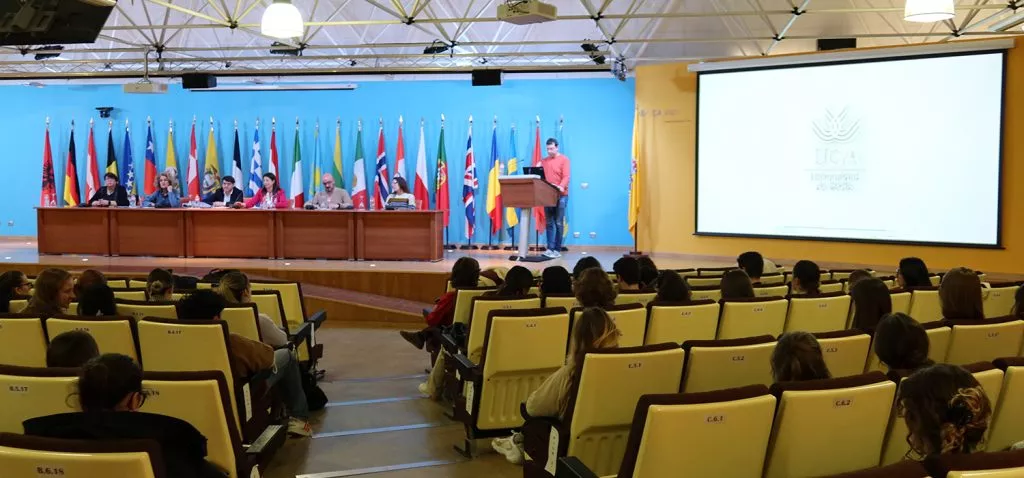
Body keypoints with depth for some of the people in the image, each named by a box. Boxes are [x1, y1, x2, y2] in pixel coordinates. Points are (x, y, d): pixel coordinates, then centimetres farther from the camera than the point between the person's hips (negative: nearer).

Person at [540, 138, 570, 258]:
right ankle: (550, 248, 5)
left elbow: (566, 176, -11)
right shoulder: (544, 161, 14)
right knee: (549, 223, 3)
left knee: (558, 223, -3)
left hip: (561, 195, -4)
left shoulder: (564, 159, -1)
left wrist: (561, 187, -29)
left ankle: (557, 249, 0)